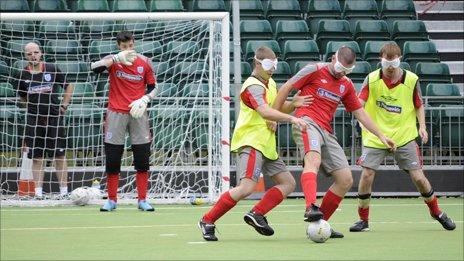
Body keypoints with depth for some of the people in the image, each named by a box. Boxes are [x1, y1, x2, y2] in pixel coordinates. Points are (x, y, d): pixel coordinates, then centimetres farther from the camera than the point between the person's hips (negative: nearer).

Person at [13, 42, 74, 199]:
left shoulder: (52, 70, 1)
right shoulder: (22, 76, 3)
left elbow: (69, 87, 12)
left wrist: (64, 105, 5)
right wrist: (35, 106, 5)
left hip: (54, 117, -1)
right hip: (34, 120, 1)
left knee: (59, 156, -1)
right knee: (37, 157, 2)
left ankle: (64, 190, 3)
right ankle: (38, 191, 5)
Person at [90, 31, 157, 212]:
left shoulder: (144, 63, 3)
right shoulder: (113, 60, -3)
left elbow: (152, 88, 10)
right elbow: (94, 68, -23)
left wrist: (144, 100, -11)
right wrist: (117, 58, -35)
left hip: (138, 113, 1)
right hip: (116, 114, -1)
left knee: (142, 159, 0)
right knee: (112, 159, 1)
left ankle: (142, 200, 9)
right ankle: (111, 200, 12)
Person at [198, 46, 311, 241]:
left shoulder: (270, 84, 17)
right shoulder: (254, 86, -14)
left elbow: (277, 108, 27)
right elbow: (264, 111, -32)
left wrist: (293, 104, 5)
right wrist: (291, 119, -40)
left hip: (267, 145, 10)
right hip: (251, 143, -10)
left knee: (288, 183, 8)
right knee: (247, 187, -23)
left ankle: (256, 214, 0)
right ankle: (207, 221, -13)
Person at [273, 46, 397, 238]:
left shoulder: (346, 85, 20)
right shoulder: (314, 71, 2)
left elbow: (360, 113, 25)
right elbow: (286, 88, 4)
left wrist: (381, 136, 20)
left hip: (326, 132, 7)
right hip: (307, 122, -7)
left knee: (346, 180, 0)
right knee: (313, 159, -37)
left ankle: (320, 223, 6)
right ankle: (311, 208, -58)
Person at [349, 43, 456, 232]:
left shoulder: (411, 80, -5)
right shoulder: (372, 79, -6)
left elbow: (419, 105, 7)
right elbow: (359, 103, -12)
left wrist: (422, 126, -6)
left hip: (404, 136, 0)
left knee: (418, 176, -3)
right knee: (367, 175, -10)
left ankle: (436, 211, 22)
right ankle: (363, 220, 6)